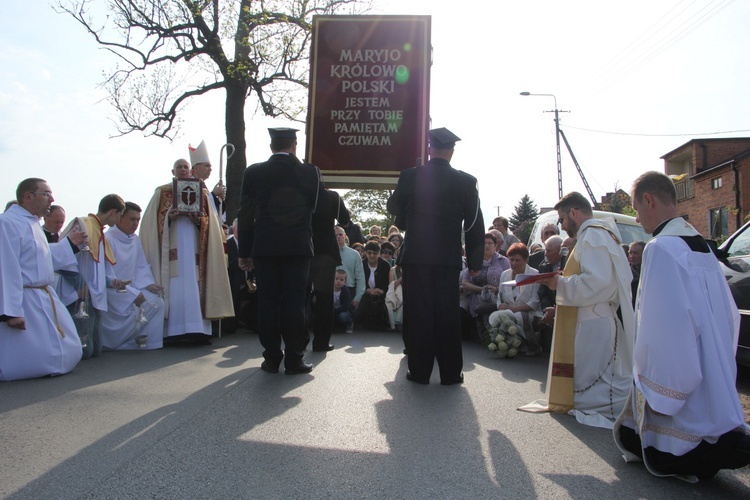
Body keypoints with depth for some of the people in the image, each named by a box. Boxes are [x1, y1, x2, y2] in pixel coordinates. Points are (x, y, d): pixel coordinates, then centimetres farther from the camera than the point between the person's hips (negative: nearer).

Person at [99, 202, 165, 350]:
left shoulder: (135, 239, 9)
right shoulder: (107, 240, -14)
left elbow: (142, 267, 12)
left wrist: (148, 284, -9)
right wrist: (133, 294, -22)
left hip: (133, 289, 7)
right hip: (112, 293, -7)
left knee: (157, 303, -14)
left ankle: (149, 344, -6)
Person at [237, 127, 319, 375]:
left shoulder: (254, 172, 2)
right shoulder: (310, 172, 0)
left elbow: (245, 215, 3)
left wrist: (244, 252, 9)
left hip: (264, 247, 1)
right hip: (298, 247, -1)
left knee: (267, 302, 6)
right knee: (294, 303, 3)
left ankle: (272, 359, 11)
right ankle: (294, 359, 6)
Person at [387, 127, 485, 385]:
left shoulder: (409, 176, -3)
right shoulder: (466, 181, -1)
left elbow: (394, 207, 12)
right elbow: (475, 224, 1)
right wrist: (475, 261, 8)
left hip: (415, 255, 0)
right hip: (449, 257, 1)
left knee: (418, 313, 6)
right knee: (448, 315, 7)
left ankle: (419, 371, 11)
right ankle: (450, 372, 13)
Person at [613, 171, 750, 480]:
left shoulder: (661, 248, -20)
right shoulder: (701, 245, 8)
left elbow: (664, 327, -25)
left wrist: (657, 393, -16)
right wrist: (718, 371, 23)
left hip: (681, 383, -9)